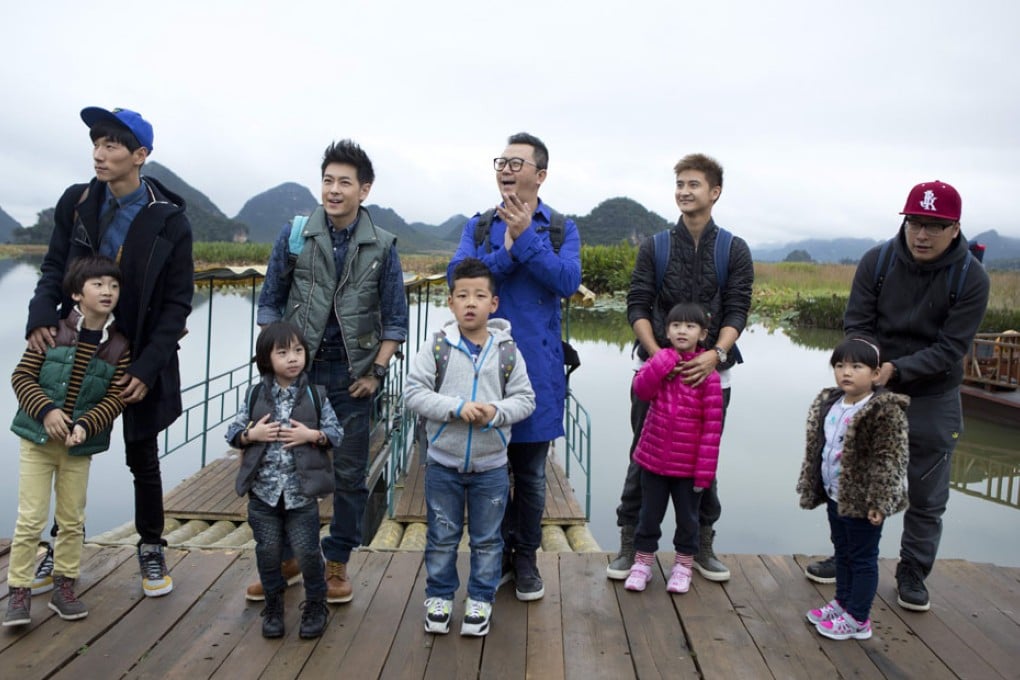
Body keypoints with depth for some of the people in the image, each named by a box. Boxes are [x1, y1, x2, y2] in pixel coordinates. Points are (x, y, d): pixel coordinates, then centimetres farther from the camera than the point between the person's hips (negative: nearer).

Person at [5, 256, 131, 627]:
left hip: (81, 446, 2)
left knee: (73, 520, 12)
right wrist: (46, 410, -20)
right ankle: (19, 591, 14)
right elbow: (22, 376, -6)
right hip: (38, 438, -2)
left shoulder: (119, 346, -4)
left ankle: (64, 587, 26)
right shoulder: (53, 330, -8)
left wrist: (84, 426, -20)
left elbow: (114, 399, -5)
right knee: (31, 518, 0)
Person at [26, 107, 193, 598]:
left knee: (142, 459, 9)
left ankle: (151, 549, 27)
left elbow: (178, 303, -10)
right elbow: (54, 267, 4)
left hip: (140, 358, -3)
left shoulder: (168, 220, -12)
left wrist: (146, 368, -15)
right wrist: (41, 314, -17)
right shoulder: (76, 203, -2)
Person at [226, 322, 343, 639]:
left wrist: (312, 435, -17)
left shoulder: (315, 395, -1)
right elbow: (233, 433, 6)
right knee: (268, 551, 11)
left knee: (307, 551, 3)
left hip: (302, 491, -2)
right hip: (263, 490, 2)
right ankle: (273, 605, 32)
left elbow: (337, 433, -1)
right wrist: (251, 434, -13)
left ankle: (315, 604, 25)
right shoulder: (255, 395, 2)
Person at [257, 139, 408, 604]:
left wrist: (376, 373, -5)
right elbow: (270, 303, 5)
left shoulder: (382, 246, -2)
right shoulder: (295, 235, -1)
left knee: (349, 473, 6)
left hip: (352, 376, 0)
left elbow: (395, 319, 2)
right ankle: (285, 558, 26)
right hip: (297, 370, 1)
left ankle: (337, 564, 21)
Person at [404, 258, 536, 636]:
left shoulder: (507, 351, -5)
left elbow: (525, 399, -2)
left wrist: (496, 412, -22)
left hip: (491, 466, 1)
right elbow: (414, 392, -11)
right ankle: (439, 596, 33)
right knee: (442, 537, 15)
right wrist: (457, 408, -22)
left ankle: (480, 600, 31)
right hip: (443, 463, 0)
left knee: (487, 539, 14)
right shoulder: (437, 347, -7)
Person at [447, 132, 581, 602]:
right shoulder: (479, 225, 8)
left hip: (537, 364, -1)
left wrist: (525, 238, -19)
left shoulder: (561, 228, 4)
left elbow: (568, 281, -13)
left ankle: (525, 558, 26)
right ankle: (496, 554, 26)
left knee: (530, 472, 9)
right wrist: (507, 251, -15)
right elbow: (457, 275, -7)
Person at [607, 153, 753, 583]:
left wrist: (716, 354, -20)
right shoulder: (654, 248, 6)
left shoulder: (734, 251, 5)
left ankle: (702, 546, 25)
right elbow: (637, 307, -1)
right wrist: (657, 353, -16)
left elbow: (737, 311, -3)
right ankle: (630, 544, 17)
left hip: (710, 372, 0)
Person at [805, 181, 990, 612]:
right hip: (873, 390, 2)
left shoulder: (971, 277, -14)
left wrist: (897, 368, -30)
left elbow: (951, 348, -18)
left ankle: (912, 574, 27)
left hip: (933, 399, -1)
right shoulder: (877, 261, -10)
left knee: (927, 496, 9)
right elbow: (856, 324, -9)